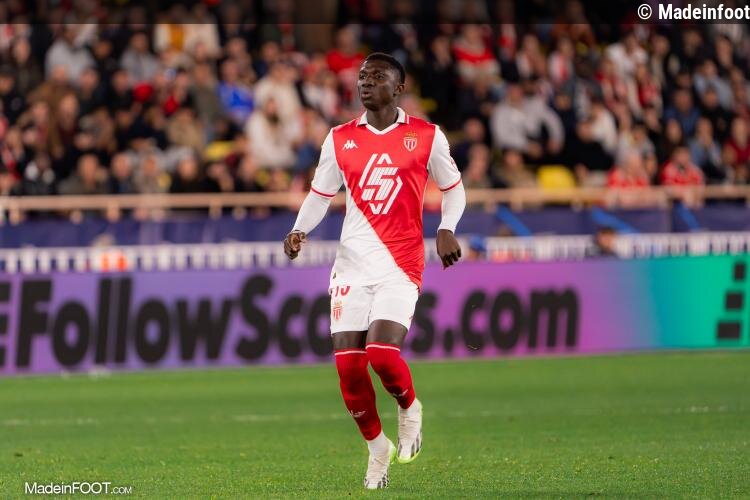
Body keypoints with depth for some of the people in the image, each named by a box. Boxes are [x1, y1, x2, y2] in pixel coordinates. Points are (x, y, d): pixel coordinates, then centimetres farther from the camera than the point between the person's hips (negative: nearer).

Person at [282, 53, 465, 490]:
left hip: (401, 264, -3)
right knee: (348, 365, -3)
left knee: (383, 354, -20)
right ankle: (377, 445, 19)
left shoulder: (426, 137, 2)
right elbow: (320, 194, 14)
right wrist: (300, 230, -4)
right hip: (353, 263, 3)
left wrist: (447, 229, -6)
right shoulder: (340, 139, 8)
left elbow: (453, 187, 11)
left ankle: (410, 408, 12)